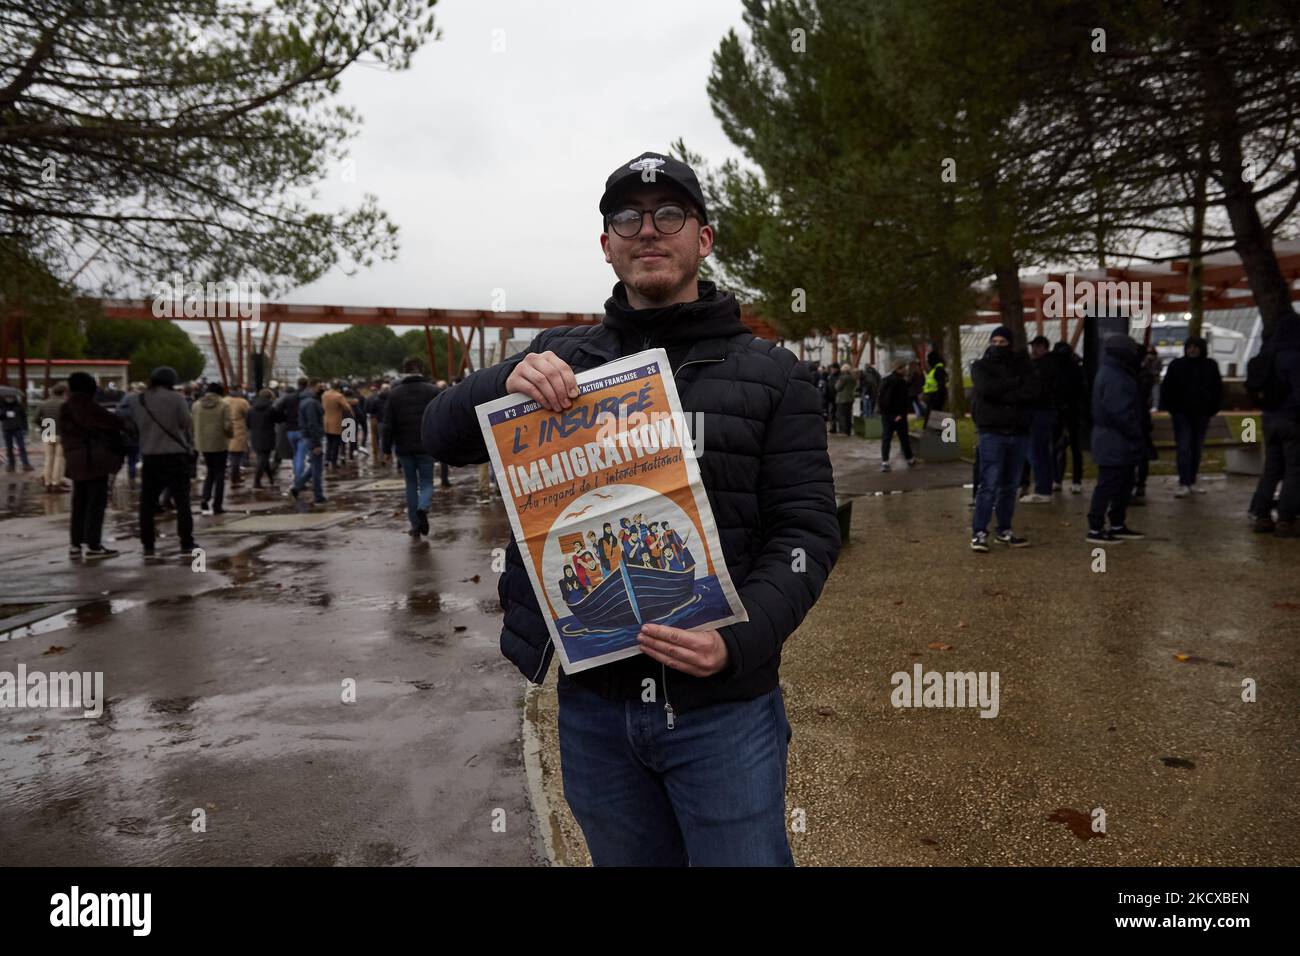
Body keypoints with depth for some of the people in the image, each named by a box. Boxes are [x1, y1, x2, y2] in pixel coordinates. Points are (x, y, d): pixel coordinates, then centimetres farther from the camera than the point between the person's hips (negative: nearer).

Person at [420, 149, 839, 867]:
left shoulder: (770, 373, 0)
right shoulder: (560, 356, 7)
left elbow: (806, 530, -5)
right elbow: (442, 435, 2)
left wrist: (740, 639, -22)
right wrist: (507, 382, -20)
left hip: (721, 706, -2)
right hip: (592, 702, 3)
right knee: (626, 857, 20)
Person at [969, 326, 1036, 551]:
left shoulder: (1021, 365, 10)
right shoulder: (980, 366, 4)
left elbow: (1032, 393, -7)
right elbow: (986, 388, -17)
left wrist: (1002, 395, -13)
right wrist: (1015, 383, -8)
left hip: (1019, 433, 4)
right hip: (992, 433, -4)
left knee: (1010, 485, 9)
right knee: (989, 485, -10)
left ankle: (1004, 531, 18)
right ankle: (978, 532, -6)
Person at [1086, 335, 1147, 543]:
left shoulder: (1115, 373, 15)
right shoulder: (1114, 377, -20)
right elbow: (1120, 412, -25)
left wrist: (1137, 434, 13)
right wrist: (1137, 434, -15)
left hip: (1118, 442, 11)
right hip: (1114, 442, -11)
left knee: (1123, 484, 17)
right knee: (1108, 485, -6)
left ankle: (1117, 525, 25)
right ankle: (1095, 529, -1)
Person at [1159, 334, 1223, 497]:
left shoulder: (1210, 366, 5)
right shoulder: (1177, 365, -1)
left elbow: (1218, 389, 11)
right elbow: (1166, 389, 2)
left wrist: (1213, 409, 5)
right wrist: (1171, 409, -3)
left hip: (1202, 414, 3)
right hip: (1182, 414, -3)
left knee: (1197, 448, 9)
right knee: (1184, 448, -10)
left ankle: (1192, 482, 19)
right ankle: (1184, 484, -12)